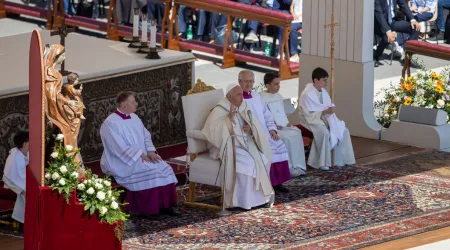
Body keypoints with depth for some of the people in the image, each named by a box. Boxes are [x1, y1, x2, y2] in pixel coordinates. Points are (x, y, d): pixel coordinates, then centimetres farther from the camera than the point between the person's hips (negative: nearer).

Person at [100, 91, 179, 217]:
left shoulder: (134, 118, 11)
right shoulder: (110, 123, -15)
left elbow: (146, 137, 15)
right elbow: (120, 148, -21)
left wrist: (150, 151, -5)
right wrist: (140, 155, -22)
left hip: (142, 157, 8)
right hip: (121, 162, -8)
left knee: (164, 168, -12)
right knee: (149, 172, -30)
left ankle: (164, 205, -10)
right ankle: (148, 210, -21)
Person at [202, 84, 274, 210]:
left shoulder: (244, 107, 9)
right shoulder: (219, 110, -11)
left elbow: (256, 126, 13)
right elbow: (213, 131, -23)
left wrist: (251, 128, -11)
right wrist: (229, 118, -29)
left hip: (245, 144, 7)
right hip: (227, 146, -7)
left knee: (262, 161, -18)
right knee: (246, 163, -30)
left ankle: (260, 196, -9)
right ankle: (243, 200, -20)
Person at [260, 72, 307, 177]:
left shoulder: (279, 96, 17)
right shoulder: (261, 98, -9)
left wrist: (287, 123, 2)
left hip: (282, 125, 8)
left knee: (296, 133, -17)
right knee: (287, 136, -29)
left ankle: (297, 166, -16)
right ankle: (289, 168, -21)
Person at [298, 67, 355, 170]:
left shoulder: (323, 91, 6)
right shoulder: (307, 94, -20)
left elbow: (329, 107, 13)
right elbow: (309, 115, -24)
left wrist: (331, 109, -10)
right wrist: (325, 111, -29)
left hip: (324, 118, 8)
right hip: (311, 121, -8)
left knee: (343, 130, -9)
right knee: (324, 132, -36)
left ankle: (340, 160, -4)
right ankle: (322, 163, -28)